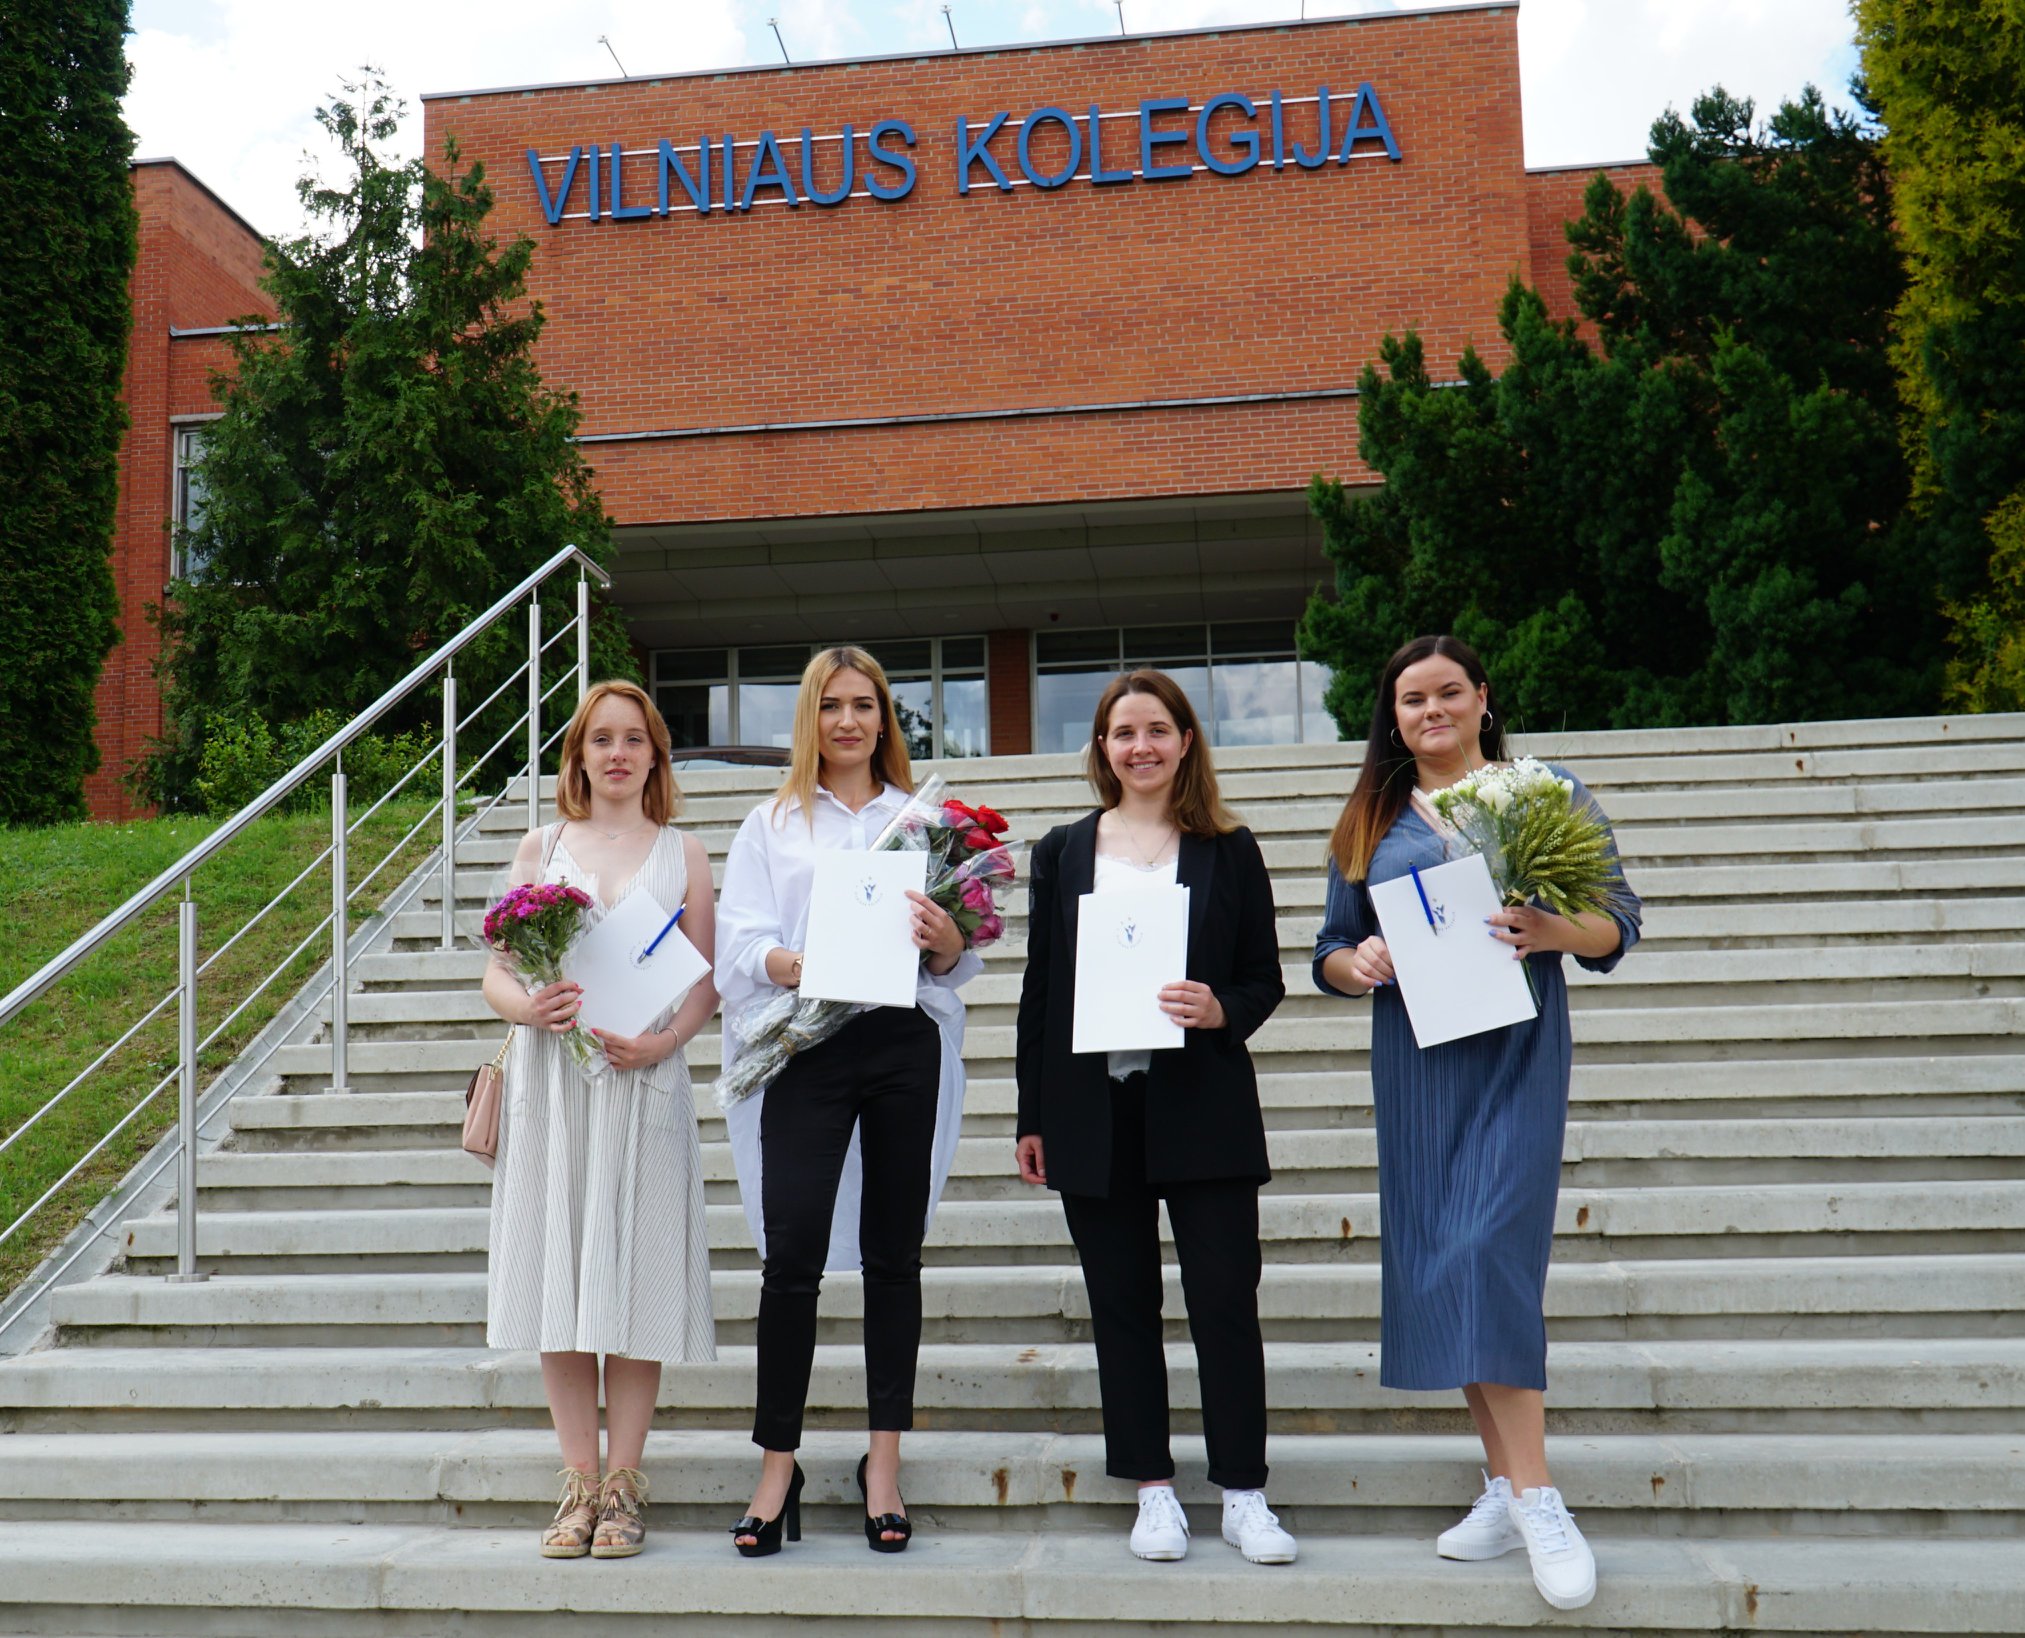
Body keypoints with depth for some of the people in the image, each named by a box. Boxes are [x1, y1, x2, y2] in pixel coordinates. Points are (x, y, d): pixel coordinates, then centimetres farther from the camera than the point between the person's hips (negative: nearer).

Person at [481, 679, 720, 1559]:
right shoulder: (540, 847, 12)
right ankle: (579, 1480, 12)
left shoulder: (681, 853, 9)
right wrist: (528, 1007, -14)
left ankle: (622, 1482, 10)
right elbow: (497, 972, 8)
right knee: (560, 1273, 2)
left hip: (643, 1080, -1)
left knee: (635, 1276, -1)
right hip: (551, 1076, 1)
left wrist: (663, 1040, -13)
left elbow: (705, 981, 5)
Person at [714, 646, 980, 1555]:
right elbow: (739, 941, 2)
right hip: (806, 1047, -1)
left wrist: (944, 939, -12)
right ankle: (777, 1463, 5)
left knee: (893, 1254, 5)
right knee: (793, 1256, -7)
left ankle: (883, 1462, 14)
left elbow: (964, 958, 10)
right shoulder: (771, 823, 12)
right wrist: (788, 963, -19)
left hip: (906, 1044, 1)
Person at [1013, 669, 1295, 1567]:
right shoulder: (1063, 851, 9)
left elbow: (1266, 981, 6)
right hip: (1094, 1113, 2)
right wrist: (1032, 1116, 5)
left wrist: (1222, 1011, -17)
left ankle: (1243, 1495, 13)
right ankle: (1154, 1492, 20)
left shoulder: (1228, 850, 5)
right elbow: (1040, 988, 8)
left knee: (1226, 1302, 0)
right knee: (1123, 1306, 8)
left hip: (1203, 1109, -2)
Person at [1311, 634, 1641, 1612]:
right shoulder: (1368, 824, 13)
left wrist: (1556, 932, -20)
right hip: (1413, 1058, 4)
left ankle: (1533, 1495, -7)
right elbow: (1330, 954, 13)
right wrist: (1357, 964, -10)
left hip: (1514, 1051, -4)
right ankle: (1506, 1487, 18)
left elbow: (1618, 924, 1)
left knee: (1489, 1251, -16)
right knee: (1437, 1263, 5)